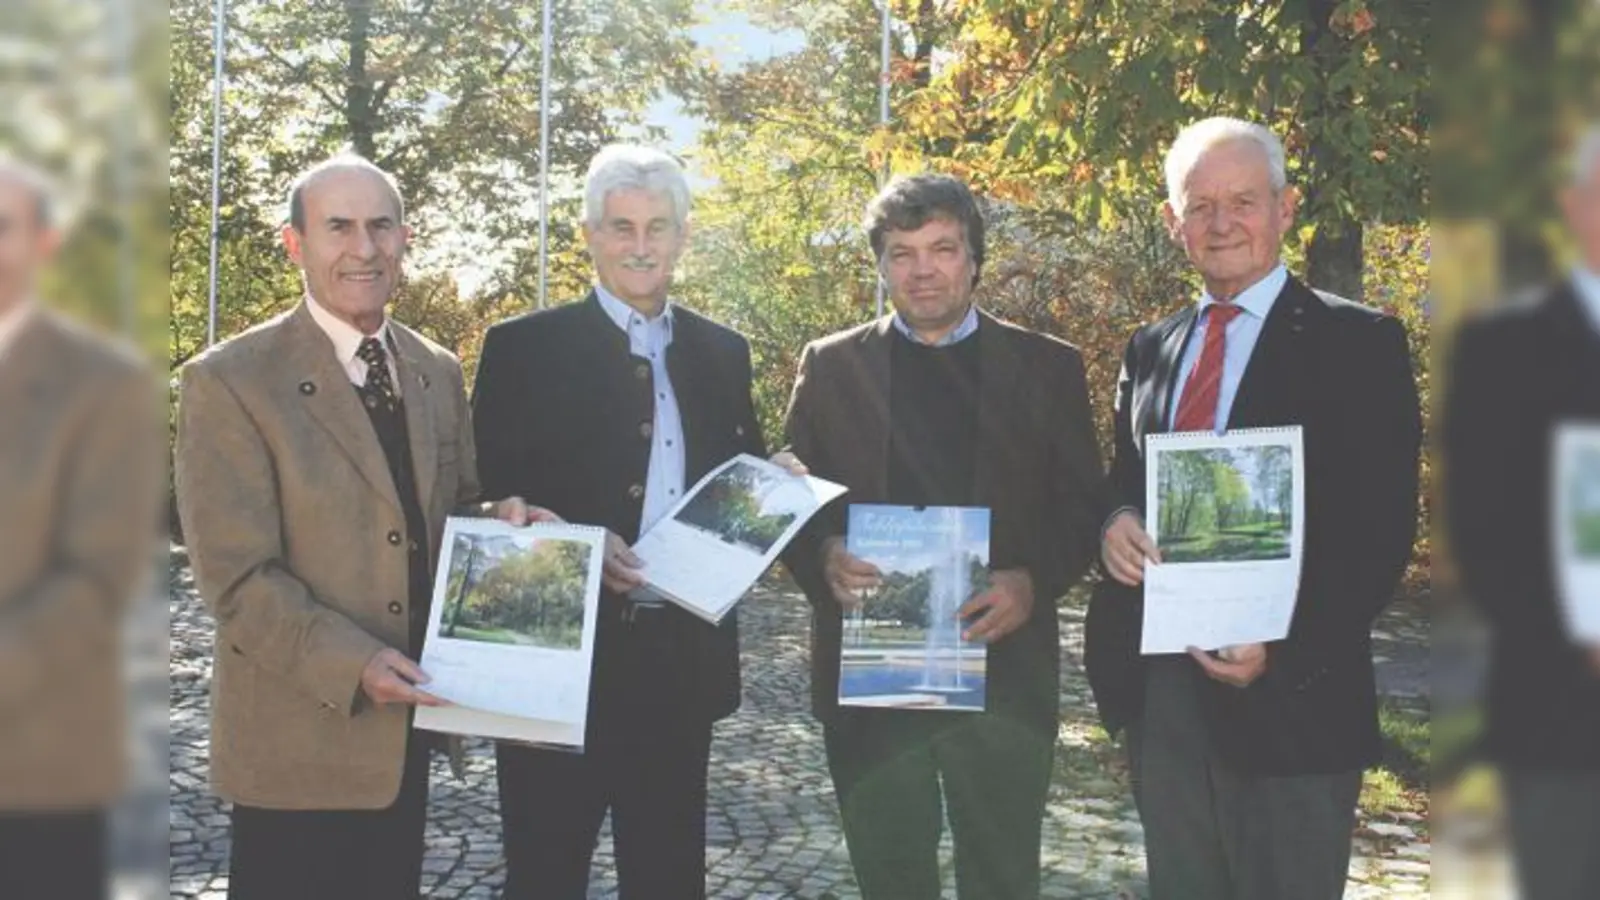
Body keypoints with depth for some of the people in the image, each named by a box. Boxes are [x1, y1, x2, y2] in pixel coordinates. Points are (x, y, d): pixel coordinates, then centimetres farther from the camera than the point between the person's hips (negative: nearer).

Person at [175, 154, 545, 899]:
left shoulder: (438, 372, 7)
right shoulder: (230, 382, -12)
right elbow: (236, 576, -16)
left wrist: (498, 520, -6)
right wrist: (352, 664, -27)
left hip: (408, 722, 6)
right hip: (299, 738, -5)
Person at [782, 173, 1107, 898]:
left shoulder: (1047, 368, 7)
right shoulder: (830, 367, 9)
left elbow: (1084, 508, 5)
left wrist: (1034, 582, -13)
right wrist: (826, 558, -13)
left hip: (1003, 667, -1)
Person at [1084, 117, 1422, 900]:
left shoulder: (1358, 343, -4)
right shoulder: (1149, 350, 13)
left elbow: (1381, 531, -9)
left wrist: (1284, 647, -20)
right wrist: (1114, 526, -6)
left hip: (1291, 694, -5)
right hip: (1157, 687, 5)